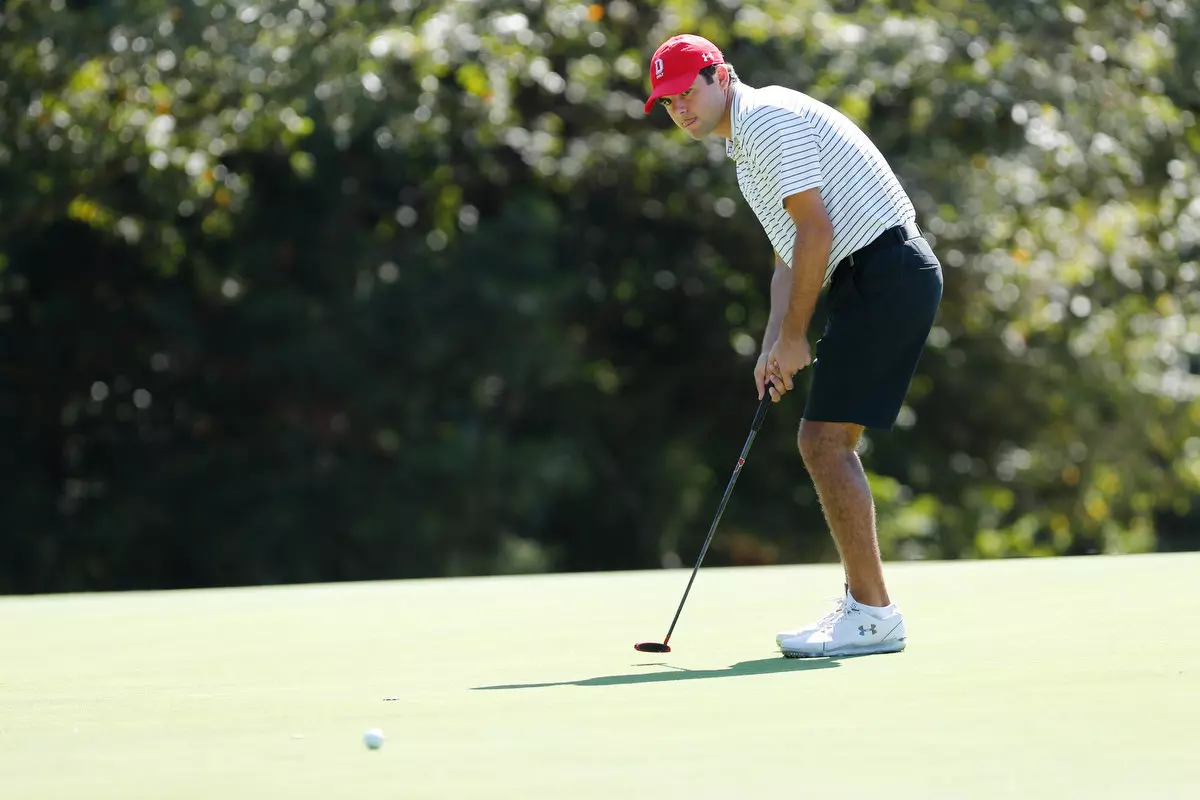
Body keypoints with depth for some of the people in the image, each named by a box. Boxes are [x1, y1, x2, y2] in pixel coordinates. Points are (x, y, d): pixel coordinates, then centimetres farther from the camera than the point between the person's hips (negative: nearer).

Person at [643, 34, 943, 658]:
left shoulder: (768, 119, -11)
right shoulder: (747, 144, 22)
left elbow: (815, 231, -18)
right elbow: (790, 255, 24)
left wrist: (793, 337, -11)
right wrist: (773, 348, 11)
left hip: (885, 272, -11)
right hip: (873, 280, 11)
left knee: (824, 439, -13)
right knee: (827, 442, 13)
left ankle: (873, 618, -13)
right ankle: (862, 601, 18)